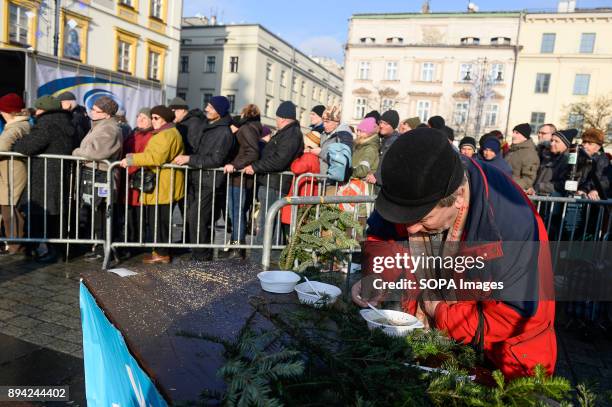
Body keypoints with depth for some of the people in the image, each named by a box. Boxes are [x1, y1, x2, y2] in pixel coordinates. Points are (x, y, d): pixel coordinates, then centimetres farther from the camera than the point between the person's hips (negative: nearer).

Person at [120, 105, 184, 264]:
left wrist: (131, 159, -19)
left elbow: (156, 157, -24)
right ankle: (160, 250, 20)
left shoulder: (167, 135, -13)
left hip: (163, 186, -10)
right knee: (158, 219, 13)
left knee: (159, 220, -5)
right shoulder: (167, 133, 22)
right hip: (161, 185, 10)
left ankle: (162, 254, 3)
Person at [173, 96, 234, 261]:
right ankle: (197, 252, 26)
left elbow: (215, 160, -19)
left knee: (197, 220, -9)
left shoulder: (224, 133, -13)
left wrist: (189, 159, -20)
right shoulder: (207, 127, 15)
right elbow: (195, 147, 21)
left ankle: (201, 256, 4)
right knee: (191, 218, 13)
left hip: (209, 183, -9)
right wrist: (183, 157, 3)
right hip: (196, 179, 9)